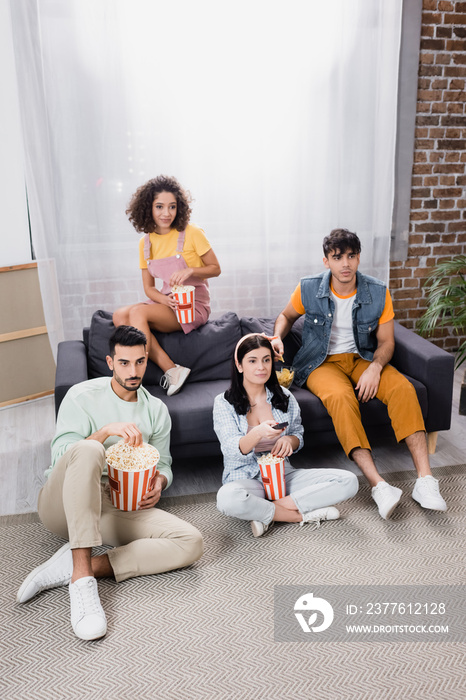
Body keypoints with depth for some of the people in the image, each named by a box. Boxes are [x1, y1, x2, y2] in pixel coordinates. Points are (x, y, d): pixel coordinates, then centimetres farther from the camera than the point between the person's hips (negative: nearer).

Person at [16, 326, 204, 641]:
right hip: (64, 504, -3)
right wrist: (106, 431, -24)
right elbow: (59, 455, -9)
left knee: (192, 543, -21)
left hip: (119, 508, 4)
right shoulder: (83, 396, 1)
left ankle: (78, 565, -26)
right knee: (89, 450, -38)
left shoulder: (157, 410, 13)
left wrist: (159, 483, -6)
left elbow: (163, 464, 18)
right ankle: (82, 578, -38)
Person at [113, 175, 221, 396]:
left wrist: (190, 271, -20)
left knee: (138, 312, -28)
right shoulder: (146, 242, 7)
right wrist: (164, 299, -15)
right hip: (164, 303, 6)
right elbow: (148, 287, 8)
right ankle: (172, 370, -23)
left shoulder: (191, 233, -7)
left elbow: (215, 269, 0)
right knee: (119, 315, -21)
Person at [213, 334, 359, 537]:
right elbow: (232, 451, -15)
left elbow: (298, 435, 15)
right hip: (245, 479, -4)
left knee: (348, 481, -16)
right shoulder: (224, 403, -5)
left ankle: (267, 512, -19)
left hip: (283, 474, 4)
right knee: (227, 499, -41)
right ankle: (304, 515, -20)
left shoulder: (284, 397, 6)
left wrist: (289, 440, -11)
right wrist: (258, 433, -37)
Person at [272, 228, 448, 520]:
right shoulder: (309, 289, -7)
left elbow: (386, 341, 0)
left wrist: (375, 367, -20)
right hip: (322, 363, -2)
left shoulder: (378, 293, -5)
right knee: (341, 397, -37)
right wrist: (278, 337, -8)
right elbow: (286, 315, 13)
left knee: (403, 387, -28)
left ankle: (425, 479, -30)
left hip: (362, 359, 2)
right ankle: (379, 485, -42)